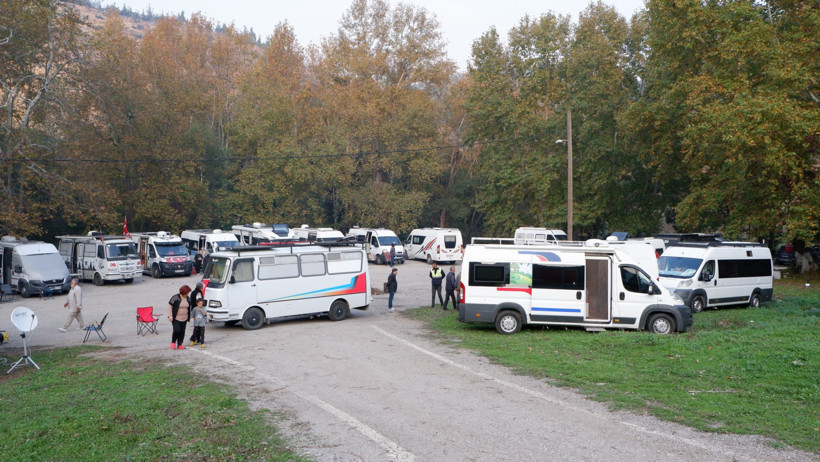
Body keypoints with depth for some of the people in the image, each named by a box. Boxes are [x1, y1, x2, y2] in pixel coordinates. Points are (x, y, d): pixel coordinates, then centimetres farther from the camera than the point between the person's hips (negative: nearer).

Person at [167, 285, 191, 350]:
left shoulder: (187, 298, 6)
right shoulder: (175, 297, -12)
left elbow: (189, 306, 20)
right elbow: (169, 306, -11)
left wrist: (189, 315, 19)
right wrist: (170, 316, -16)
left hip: (184, 318, 5)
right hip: (175, 318, -5)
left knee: (182, 332, 4)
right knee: (177, 330, -15)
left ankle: (179, 345, 14)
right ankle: (173, 342, 9)